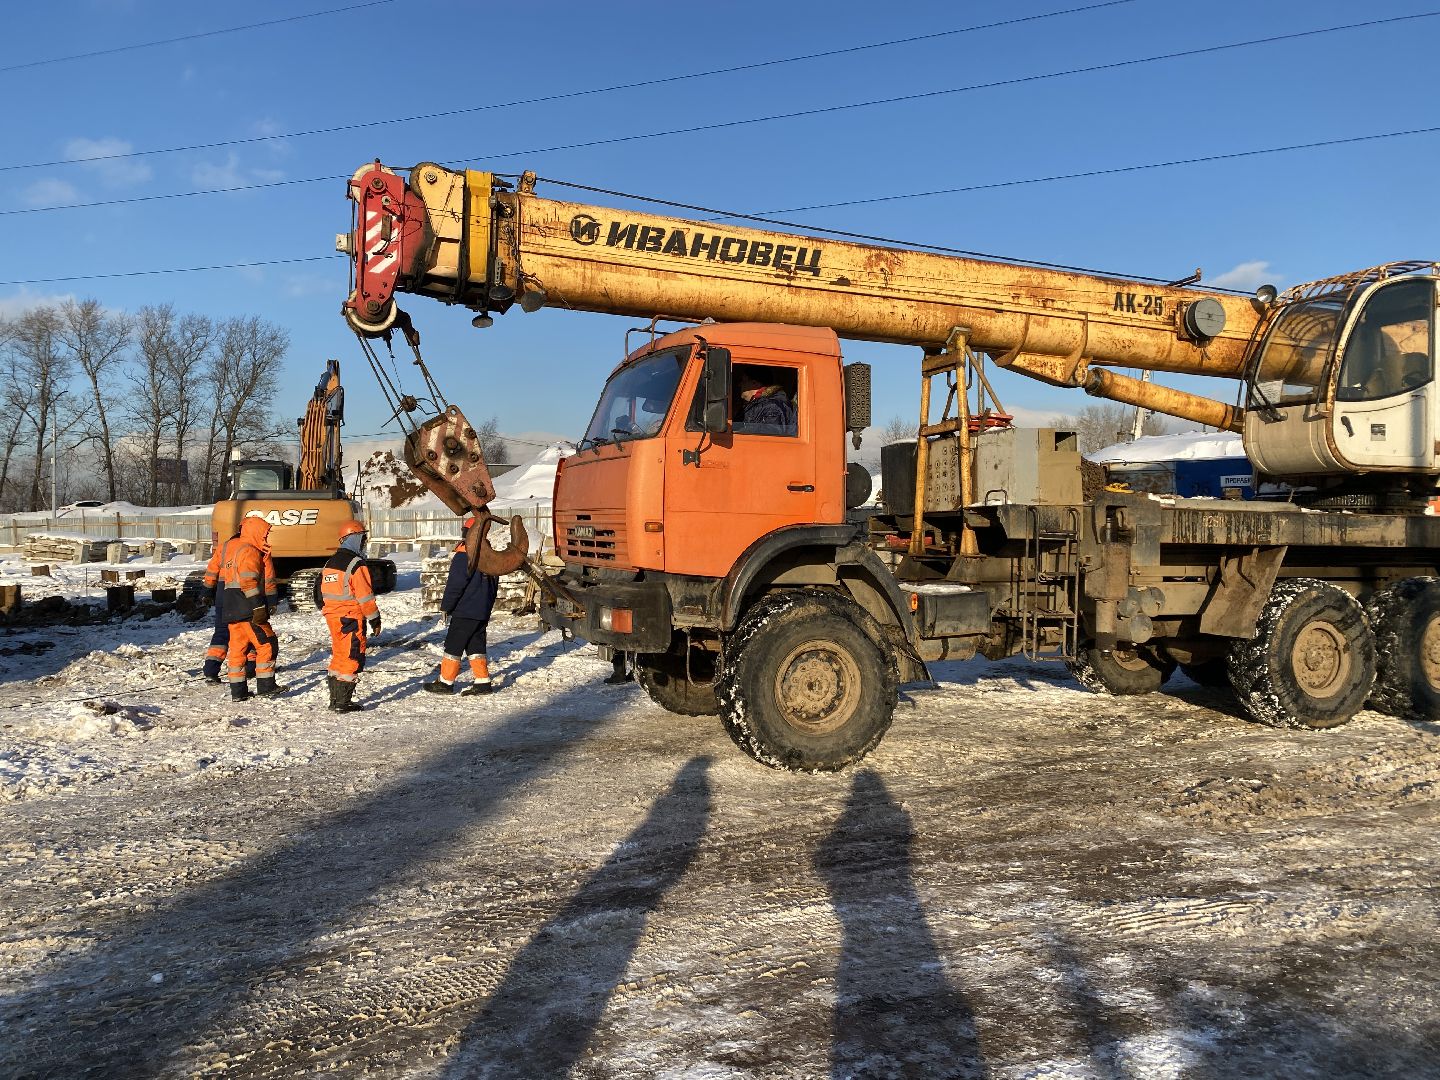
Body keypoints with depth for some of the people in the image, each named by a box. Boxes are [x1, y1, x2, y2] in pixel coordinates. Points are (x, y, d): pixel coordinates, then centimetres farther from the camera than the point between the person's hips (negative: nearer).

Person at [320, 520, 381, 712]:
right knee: (352, 659, -2)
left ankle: (335, 699, 22)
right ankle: (343, 702, -1)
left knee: (339, 657, 17)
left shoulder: (330, 563, 12)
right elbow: (365, 596, -16)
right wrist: (375, 619, -8)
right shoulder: (356, 564, -15)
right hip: (351, 619, -8)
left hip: (332, 617, 9)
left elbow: (323, 592, 18)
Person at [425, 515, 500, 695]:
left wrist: (446, 606, -8)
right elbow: (494, 584, 17)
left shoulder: (464, 554, -15)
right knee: (476, 645, 13)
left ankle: (445, 682, 7)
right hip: (483, 612, 8)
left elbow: (455, 584, -17)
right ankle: (483, 682, 10)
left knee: (453, 645, 1)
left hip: (465, 611, -8)